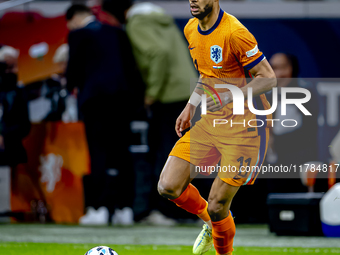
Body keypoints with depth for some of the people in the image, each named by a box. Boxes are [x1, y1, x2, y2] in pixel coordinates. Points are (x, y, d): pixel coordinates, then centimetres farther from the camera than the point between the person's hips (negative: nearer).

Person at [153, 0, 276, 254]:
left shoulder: (234, 32, -20)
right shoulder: (191, 29, 6)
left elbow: (269, 78, -16)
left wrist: (232, 96, -28)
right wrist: (190, 106, 15)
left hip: (244, 126, -7)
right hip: (211, 121, 7)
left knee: (217, 206, -6)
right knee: (168, 186, -4)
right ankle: (211, 220, 25)